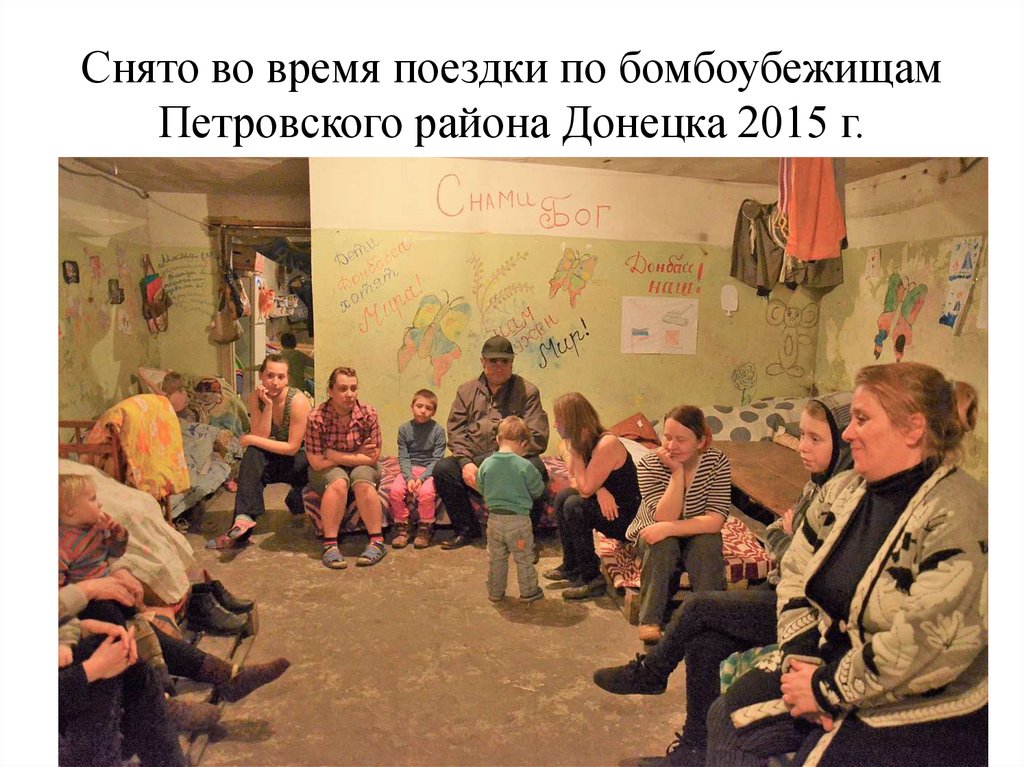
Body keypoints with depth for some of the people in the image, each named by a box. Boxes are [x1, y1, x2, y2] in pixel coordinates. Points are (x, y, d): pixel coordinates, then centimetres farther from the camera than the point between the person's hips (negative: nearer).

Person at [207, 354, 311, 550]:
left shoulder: (298, 400, -21)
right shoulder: (256, 397, -6)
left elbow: (293, 447, -21)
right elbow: (260, 437, -15)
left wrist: (251, 440, -21)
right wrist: (268, 405, -24)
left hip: (301, 461, -3)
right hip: (272, 459, 3)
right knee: (252, 455, -26)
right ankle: (244, 516, -35)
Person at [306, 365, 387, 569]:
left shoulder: (368, 414, -13)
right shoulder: (316, 418, -18)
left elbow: (373, 457, -12)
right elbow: (317, 463, -19)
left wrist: (337, 456, -17)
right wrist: (357, 455, -14)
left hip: (362, 467, 1)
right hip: (326, 472, -1)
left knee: (362, 481, -31)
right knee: (338, 482, -33)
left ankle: (377, 541, -24)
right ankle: (330, 545, -27)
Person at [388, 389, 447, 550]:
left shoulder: (438, 430, -2)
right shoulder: (404, 429, 4)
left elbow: (437, 459, -6)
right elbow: (403, 457, 0)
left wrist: (421, 478, -18)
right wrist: (409, 478, -16)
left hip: (429, 470, -2)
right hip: (409, 469, 2)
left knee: (426, 491, -31)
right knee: (395, 490, -24)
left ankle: (424, 528, -7)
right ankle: (401, 527, -3)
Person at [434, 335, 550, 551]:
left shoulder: (527, 391, 1)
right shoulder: (466, 391, 12)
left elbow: (537, 438, -6)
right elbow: (455, 431, 5)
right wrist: (466, 462, -13)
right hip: (474, 463, 3)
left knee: (535, 468, -33)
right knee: (442, 468, -21)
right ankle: (466, 529, 0)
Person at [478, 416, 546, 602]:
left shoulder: (486, 463, -7)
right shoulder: (524, 466, -18)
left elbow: (481, 488, 7)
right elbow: (538, 490, -6)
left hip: (494, 519, 4)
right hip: (518, 520, -3)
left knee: (496, 558, 20)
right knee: (524, 559, 15)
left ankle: (495, 592, 31)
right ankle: (528, 591, 27)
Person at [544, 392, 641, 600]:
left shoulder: (607, 444, -25)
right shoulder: (583, 442, 2)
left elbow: (585, 488, -26)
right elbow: (575, 481, 1)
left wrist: (575, 451, -19)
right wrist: (599, 490, -20)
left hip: (629, 517, -9)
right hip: (607, 506, 9)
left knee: (574, 505, -22)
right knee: (563, 496, 6)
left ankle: (591, 579, -12)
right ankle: (571, 567, 16)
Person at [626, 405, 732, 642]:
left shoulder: (717, 463, -17)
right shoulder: (649, 465, -20)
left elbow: (716, 520, -25)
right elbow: (664, 518, -27)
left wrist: (669, 528, -36)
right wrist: (677, 472, -33)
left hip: (697, 536, 1)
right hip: (657, 537, 0)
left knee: (707, 543, -32)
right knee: (663, 544, -33)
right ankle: (650, 621, -27)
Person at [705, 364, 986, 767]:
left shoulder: (957, 515, -20)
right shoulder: (843, 490, 2)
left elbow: (935, 641, -27)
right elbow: (795, 575, 6)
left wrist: (829, 690, -19)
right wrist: (802, 661, -8)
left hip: (926, 708, -6)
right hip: (835, 658, 6)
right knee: (729, 720, -3)